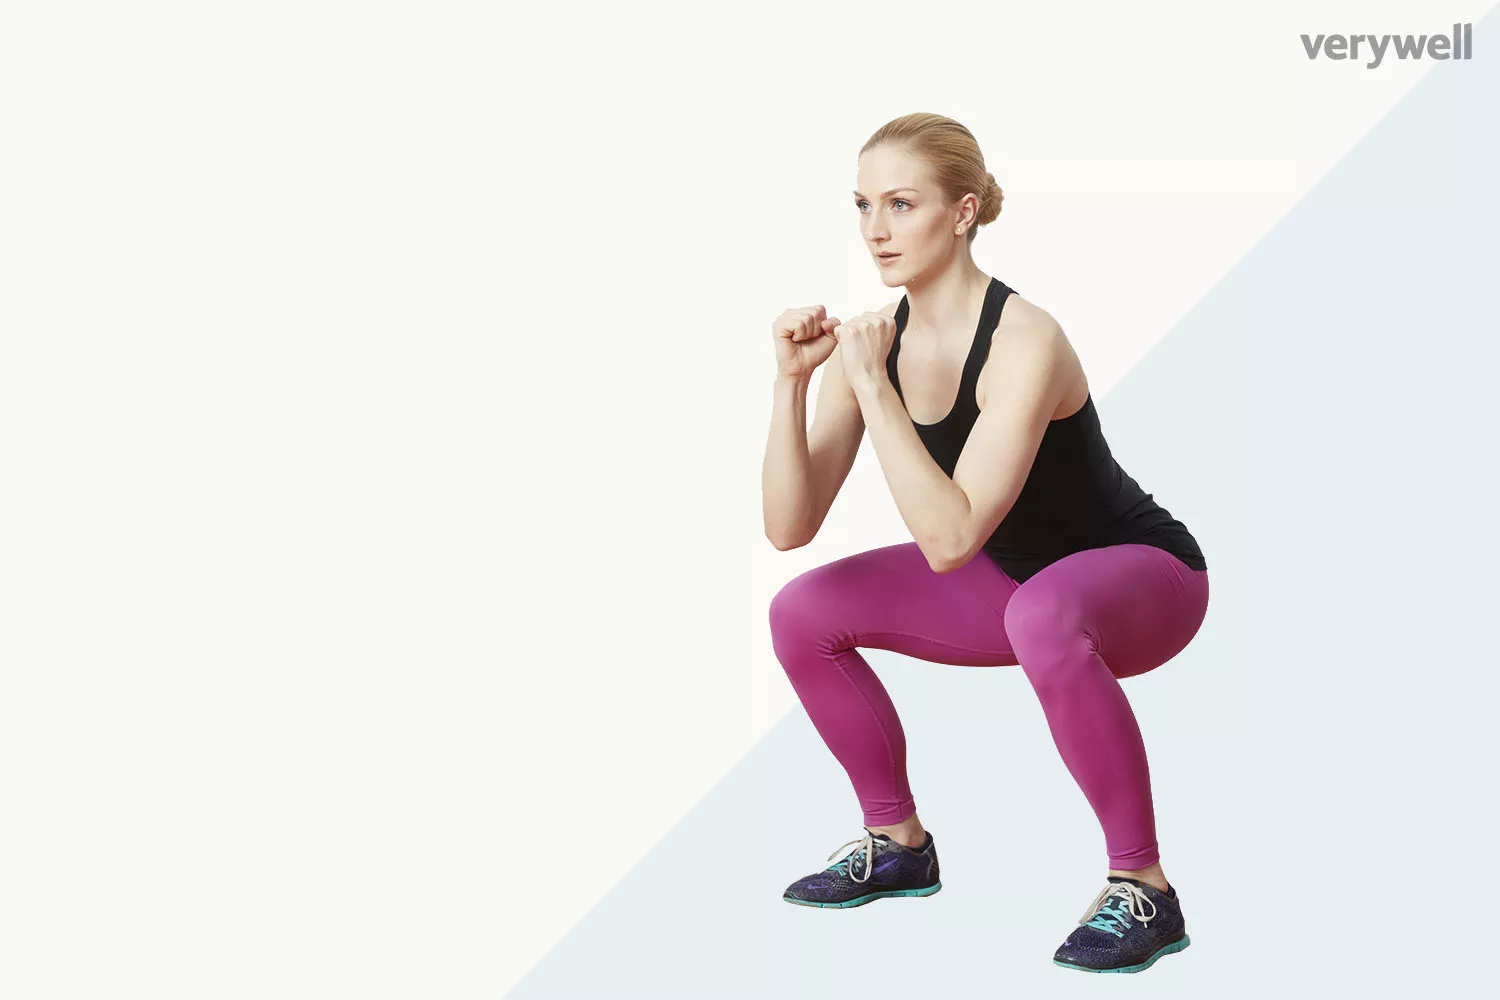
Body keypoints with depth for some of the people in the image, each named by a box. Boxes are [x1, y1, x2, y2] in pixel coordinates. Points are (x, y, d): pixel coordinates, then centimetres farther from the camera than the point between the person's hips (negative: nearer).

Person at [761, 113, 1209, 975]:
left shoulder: (1023, 340, -30)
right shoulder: (873, 338, -9)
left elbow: (948, 540, -38)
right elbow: (789, 527, -13)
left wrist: (874, 388, -36)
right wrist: (793, 382, -24)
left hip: (1143, 574, -7)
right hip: (1019, 578, 8)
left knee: (1043, 617, -41)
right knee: (803, 615, -3)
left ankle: (1143, 888, -24)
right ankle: (899, 843, 16)